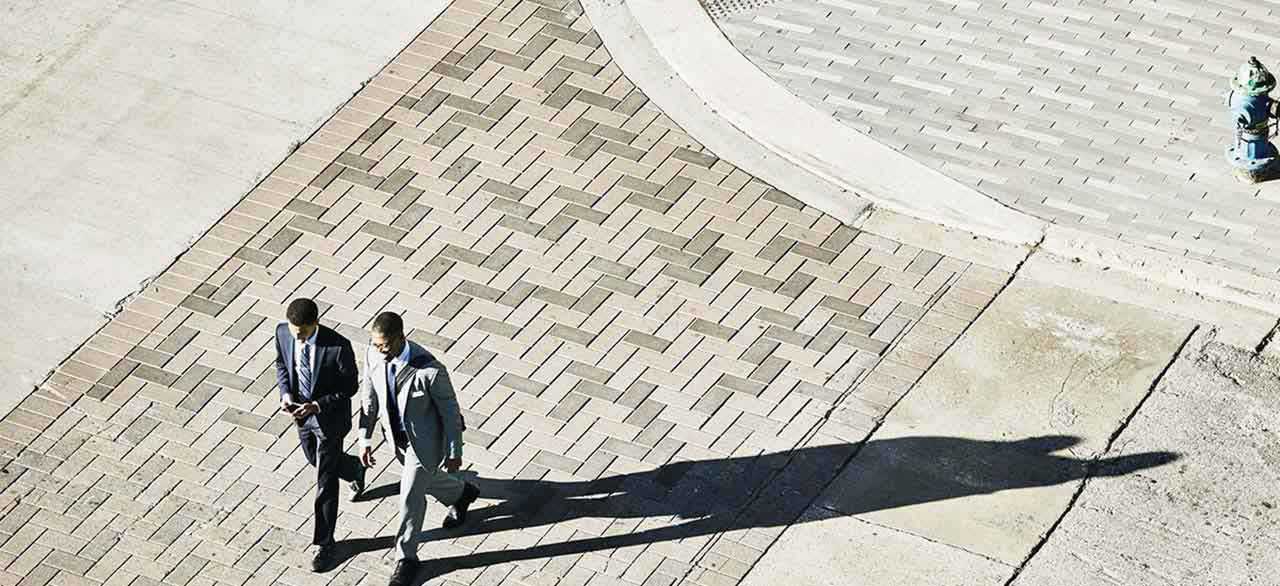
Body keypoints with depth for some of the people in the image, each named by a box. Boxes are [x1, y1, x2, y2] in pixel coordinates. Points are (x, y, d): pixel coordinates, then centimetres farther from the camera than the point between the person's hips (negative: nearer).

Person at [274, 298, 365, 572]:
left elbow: (351, 385, -19)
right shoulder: (283, 333, -17)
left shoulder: (338, 347, -32)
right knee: (315, 460, 29)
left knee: (325, 482, 3)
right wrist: (285, 392, -15)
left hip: (330, 416, -6)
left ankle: (324, 544, 18)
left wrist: (318, 405, -29)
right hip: (301, 411, 6)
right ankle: (355, 469, 61)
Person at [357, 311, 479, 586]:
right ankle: (461, 494, 61)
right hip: (397, 435, 6)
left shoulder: (430, 370, -36)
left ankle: (406, 557, 29)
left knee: (411, 497, 6)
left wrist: (454, 453, -10)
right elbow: (369, 395, -3)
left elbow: (451, 411, -21)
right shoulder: (374, 354, -20)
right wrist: (365, 438, 1)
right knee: (425, 480, 29)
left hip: (424, 440, -6)